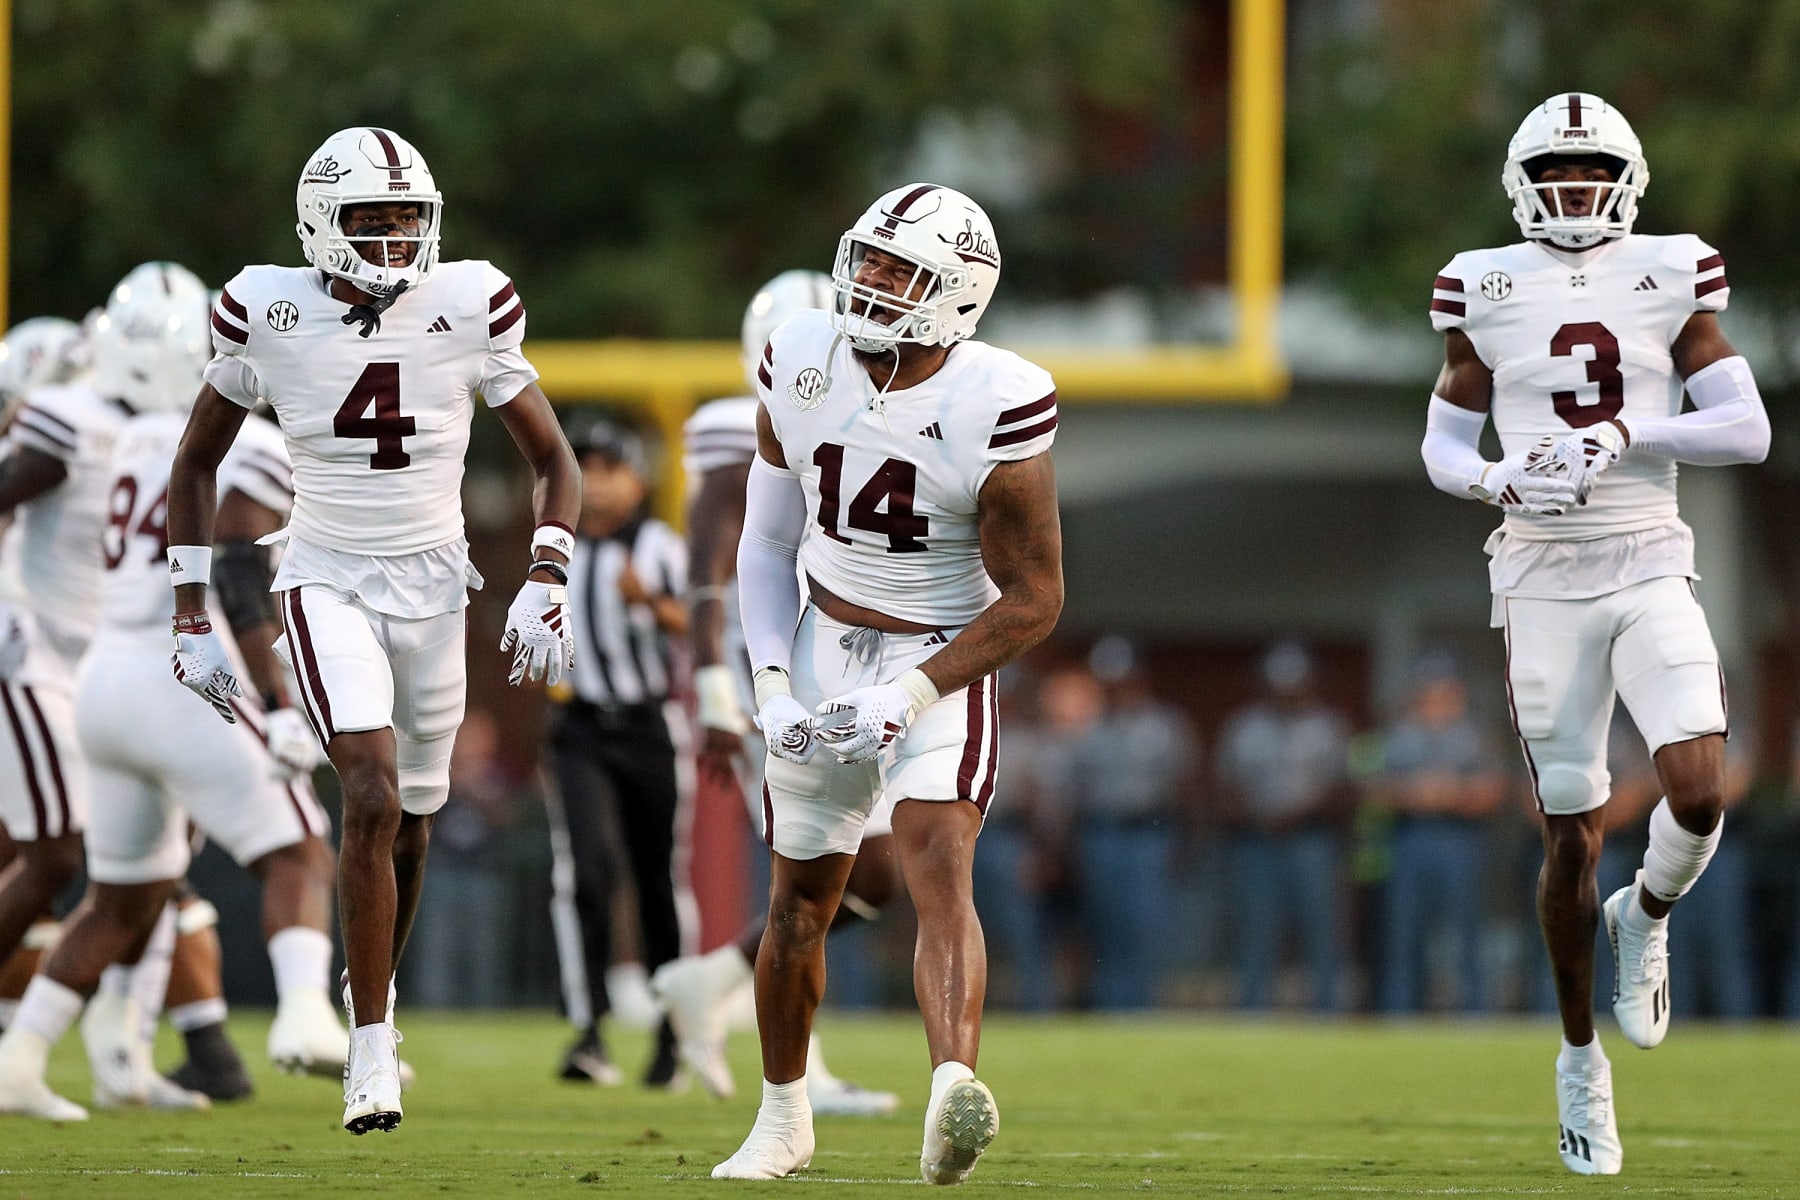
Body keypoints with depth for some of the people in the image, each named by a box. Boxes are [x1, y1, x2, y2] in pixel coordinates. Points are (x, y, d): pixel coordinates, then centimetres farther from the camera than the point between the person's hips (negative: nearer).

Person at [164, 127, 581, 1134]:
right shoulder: (270, 316, -8)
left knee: (409, 825, 12)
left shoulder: (468, 311, -7)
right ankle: (372, 1052, -15)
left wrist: (546, 588, -11)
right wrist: (193, 616, 1)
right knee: (374, 797, -21)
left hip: (433, 587, 2)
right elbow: (197, 462, 6)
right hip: (327, 586, -2)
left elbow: (554, 461, 3)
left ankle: (375, 1002, 38)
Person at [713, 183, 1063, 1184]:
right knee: (801, 904, 14)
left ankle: (955, 1095, -44)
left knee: (940, 872, -26)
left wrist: (909, 696, -22)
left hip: (942, 663, -5)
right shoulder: (803, 370, -6)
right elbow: (768, 544, 6)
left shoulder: (994, 410, -20)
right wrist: (772, 687, -7)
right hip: (822, 655, 5)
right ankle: (784, 1120, 34)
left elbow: (1033, 601, -15)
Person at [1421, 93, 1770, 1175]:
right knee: (1574, 835, 1)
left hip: (1650, 569, 0)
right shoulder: (1487, 292, 2)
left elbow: (1748, 429, -3)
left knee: (1699, 794, -19)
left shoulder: (1671, 278, 2)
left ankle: (1645, 917, 16)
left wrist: (1622, 434, -16)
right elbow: (1444, 442, 10)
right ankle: (1581, 1058, 18)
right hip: (1545, 582, 0)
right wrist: (1498, 479, -12)